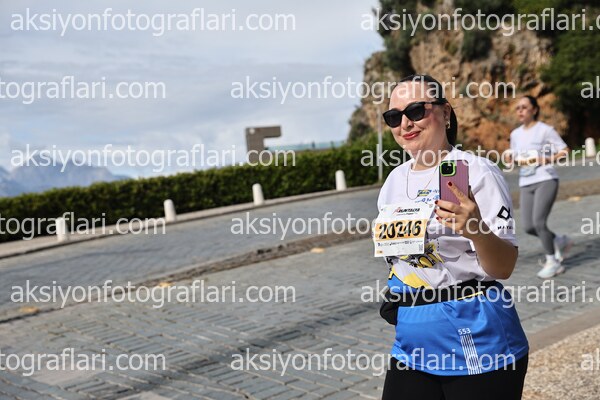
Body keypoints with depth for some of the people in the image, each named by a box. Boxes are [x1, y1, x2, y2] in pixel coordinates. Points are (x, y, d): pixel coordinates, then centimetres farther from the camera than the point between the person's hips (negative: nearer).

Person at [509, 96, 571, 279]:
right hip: (526, 184, 6)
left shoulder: (545, 130, -5)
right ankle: (560, 241, 27)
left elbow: (564, 150, -7)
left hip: (546, 180, -6)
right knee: (528, 227, -1)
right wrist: (515, 159, 1)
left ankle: (552, 262, 1)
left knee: (538, 222, -17)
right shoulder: (515, 134, 13)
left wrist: (550, 159, -25)